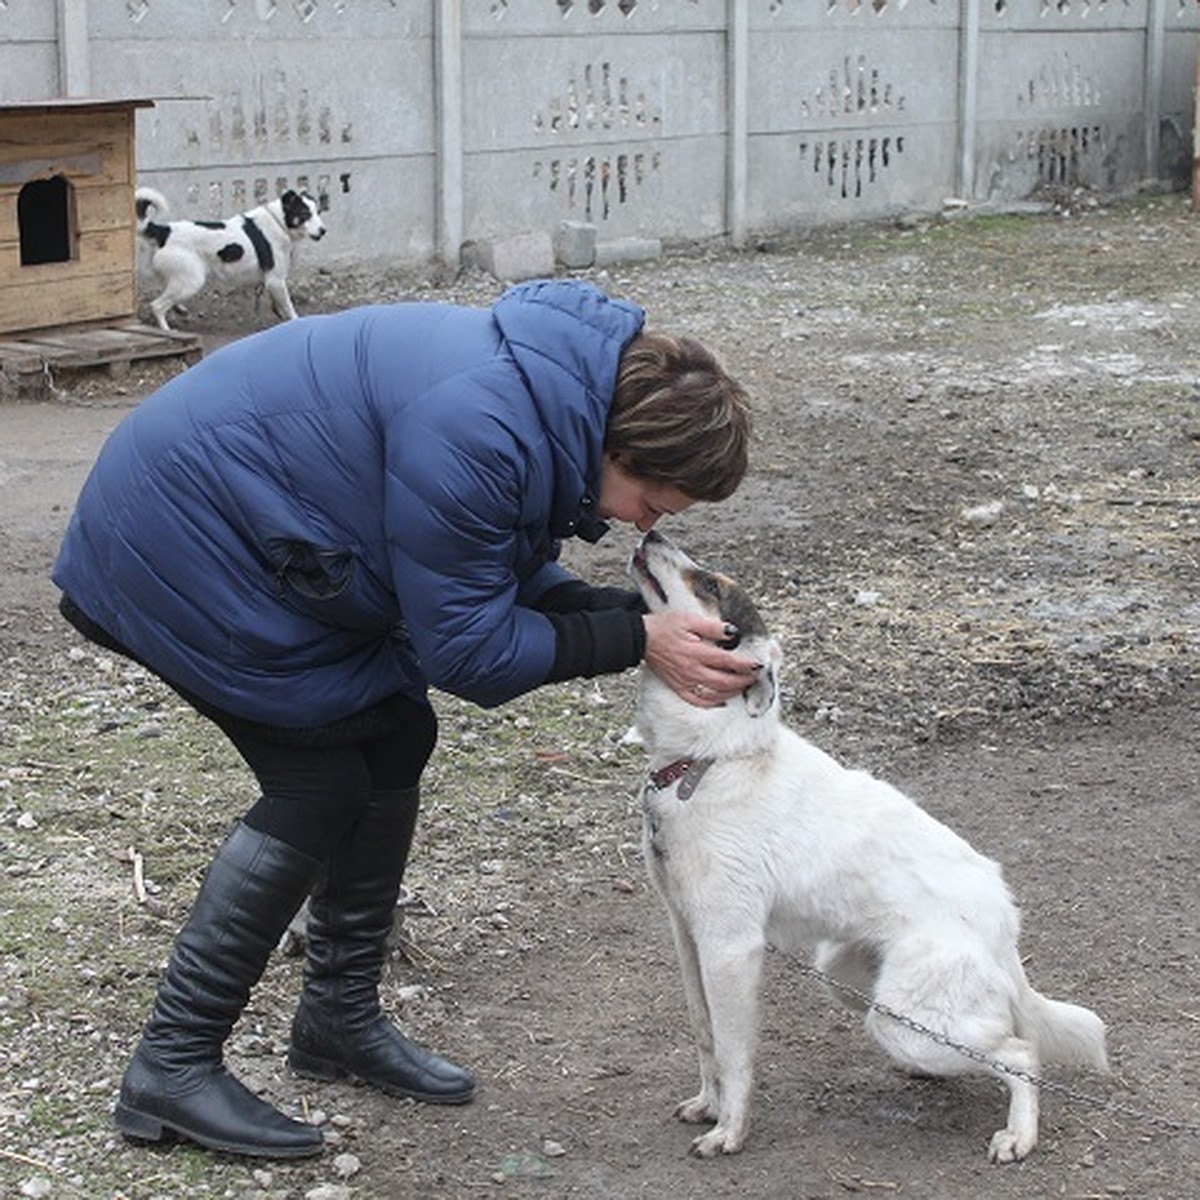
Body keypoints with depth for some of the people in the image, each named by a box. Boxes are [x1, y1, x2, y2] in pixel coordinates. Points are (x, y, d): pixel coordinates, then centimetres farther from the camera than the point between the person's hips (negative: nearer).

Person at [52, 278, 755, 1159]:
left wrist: (647, 617, -9)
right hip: (181, 545, -10)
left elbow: (518, 579, 6)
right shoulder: (476, 432, -34)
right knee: (318, 784, -8)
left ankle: (342, 1019, 22)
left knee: (396, 737, 8)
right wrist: (636, 639, -22)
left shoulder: (557, 388, -4)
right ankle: (173, 1069, 1)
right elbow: (466, 648, -25)